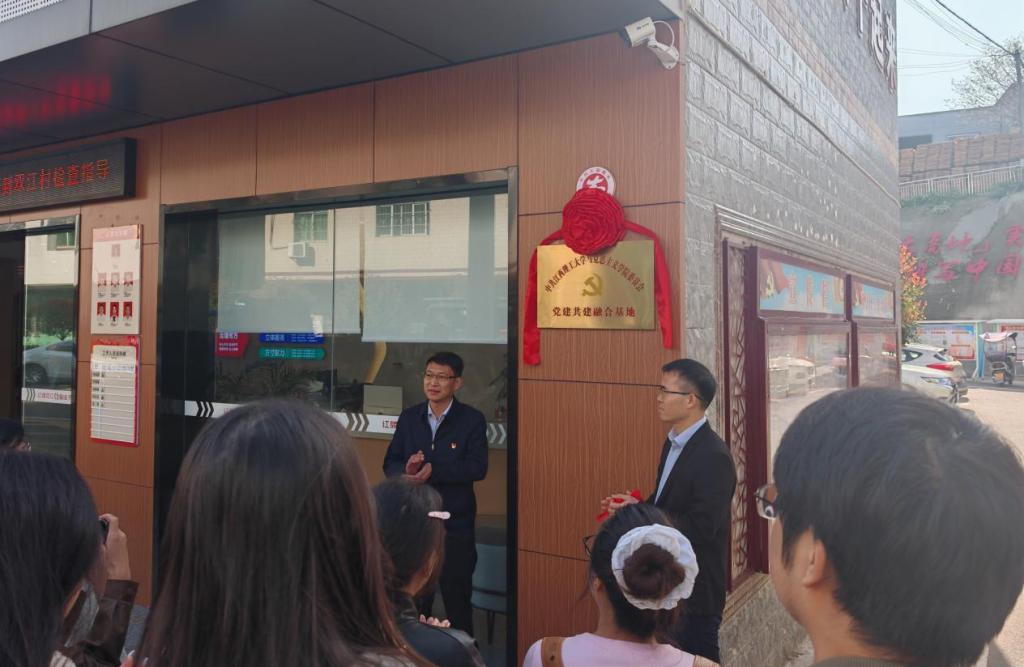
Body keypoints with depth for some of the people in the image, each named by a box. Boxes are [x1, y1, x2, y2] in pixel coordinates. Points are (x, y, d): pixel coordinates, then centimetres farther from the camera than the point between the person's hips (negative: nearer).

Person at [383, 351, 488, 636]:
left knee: (457, 596, 11)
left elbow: (477, 468, -16)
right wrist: (406, 469, -21)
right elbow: (390, 463, 2)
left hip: (456, 523, -3)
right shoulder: (408, 417, 4)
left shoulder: (472, 420, -7)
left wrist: (433, 470, -25)